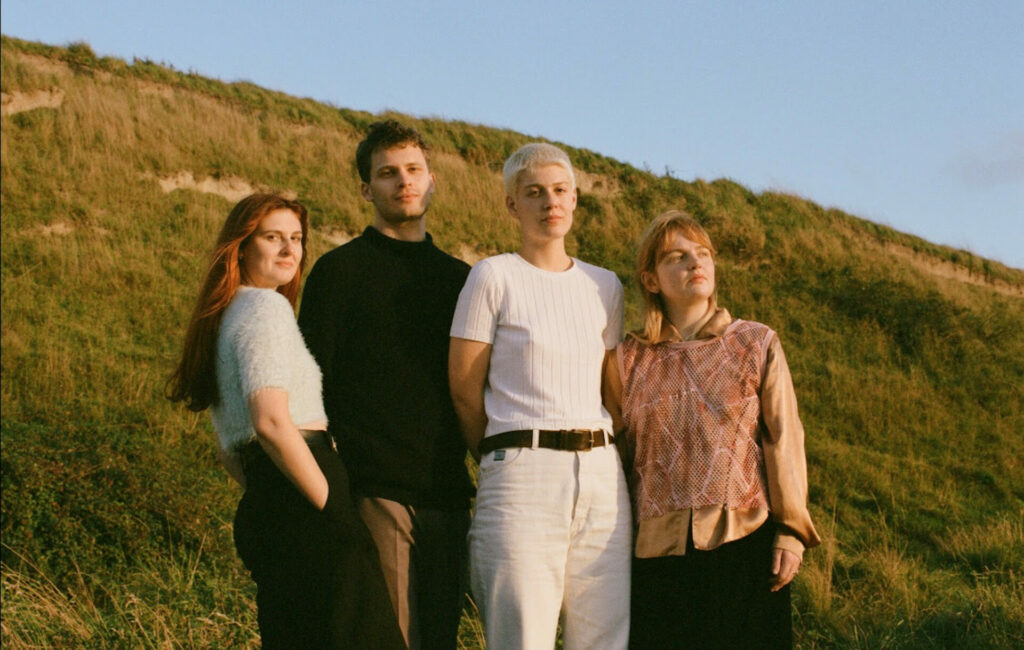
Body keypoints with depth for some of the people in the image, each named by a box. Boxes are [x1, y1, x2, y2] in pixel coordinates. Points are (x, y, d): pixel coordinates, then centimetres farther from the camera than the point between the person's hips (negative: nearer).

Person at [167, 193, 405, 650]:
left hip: (259, 509, 10)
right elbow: (272, 422, -20)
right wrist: (335, 511, -14)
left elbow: (230, 448, 26)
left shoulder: (223, 318, 23)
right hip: (300, 508, -10)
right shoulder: (267, 307, -7)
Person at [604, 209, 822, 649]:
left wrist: (791, 531, -3)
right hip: (658, 547, 1)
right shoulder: (629, 358, 9)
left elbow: (783, 439, 3)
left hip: (744, 539, -1)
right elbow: (618, 451, 14)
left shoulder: (756, 344, 6)